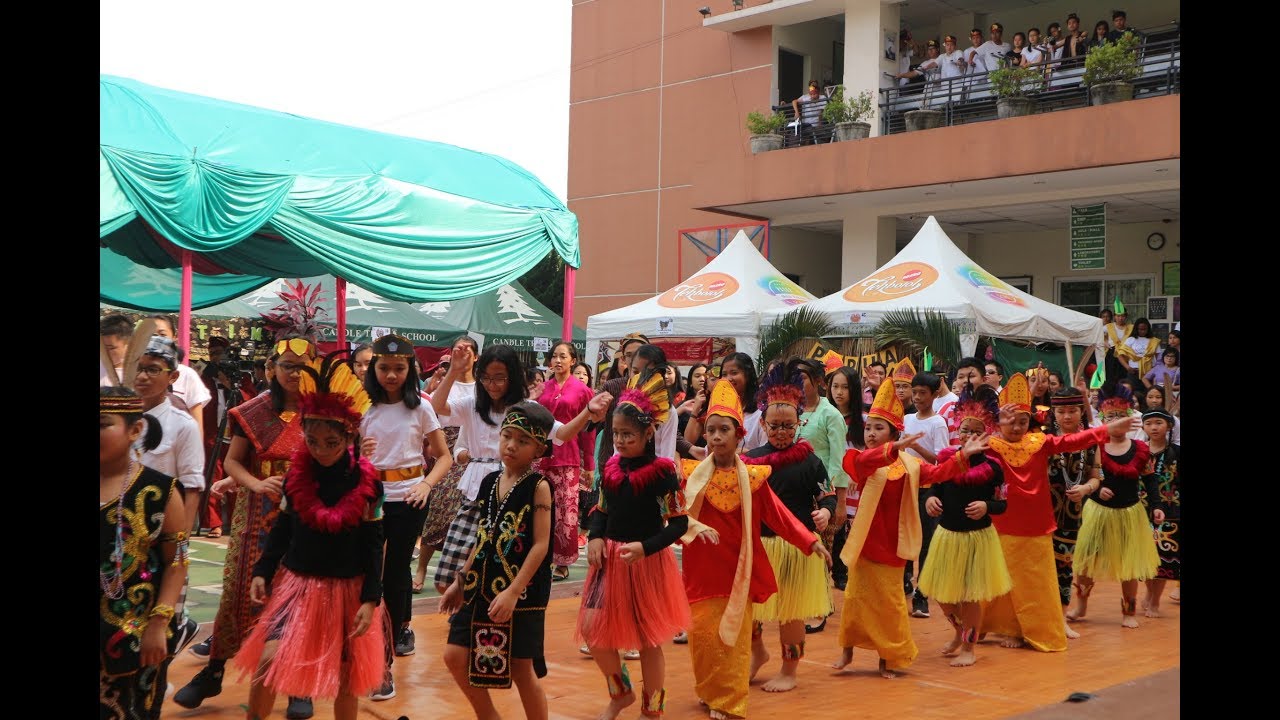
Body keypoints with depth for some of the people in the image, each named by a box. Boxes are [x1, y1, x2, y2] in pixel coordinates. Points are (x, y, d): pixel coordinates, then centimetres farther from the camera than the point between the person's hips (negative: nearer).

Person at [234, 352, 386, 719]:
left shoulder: (366, 482, -9)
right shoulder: (296, 475, -3)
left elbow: (373, 546, -6)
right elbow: (281, 529, 7)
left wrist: (370, 600, -9)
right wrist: (262, 571, -2)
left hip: (347, 589, -1)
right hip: (297, 582, 1)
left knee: (345, 674, 7)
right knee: (267, 661, -10)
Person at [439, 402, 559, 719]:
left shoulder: (538, 486, -11)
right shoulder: (489, 481, 7)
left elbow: (541, 544, -17)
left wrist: (513, 591, -22)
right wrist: (460, 581, 15)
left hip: (521, 593, -6)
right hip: (481, 588, 6)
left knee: (521, 669, 2)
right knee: (455, 656, 4)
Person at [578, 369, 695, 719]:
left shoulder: (663, 471, -14)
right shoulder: (612, 467, 1)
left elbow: (679, 524, -14)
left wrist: (644, 548, -26)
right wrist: (595, 538, -7)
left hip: (648, 562, -5)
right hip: (609, 559, 5)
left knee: (649, 640, 7)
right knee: (593, 631, 1)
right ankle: (620, 692, 27)